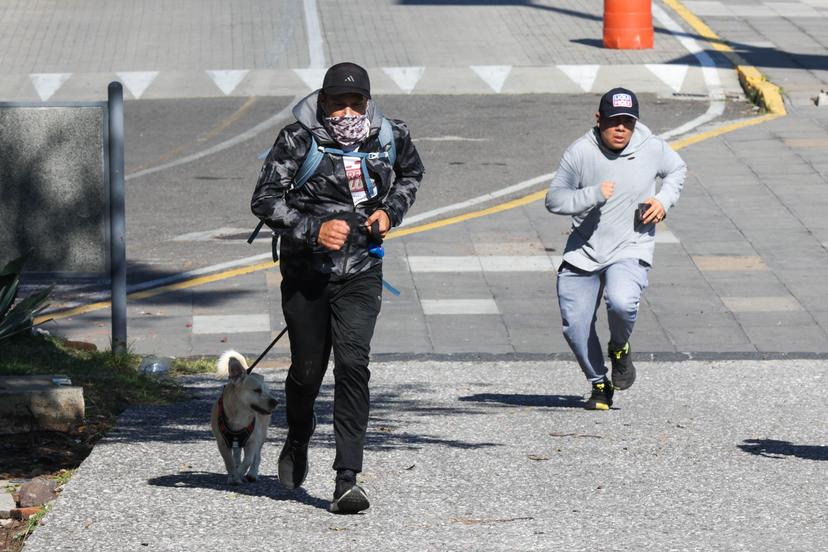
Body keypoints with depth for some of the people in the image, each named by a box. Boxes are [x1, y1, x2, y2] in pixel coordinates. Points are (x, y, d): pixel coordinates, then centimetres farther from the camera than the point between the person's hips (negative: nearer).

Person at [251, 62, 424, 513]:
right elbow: (264, 200, -13)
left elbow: (411, 173, 20)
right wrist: (314, 229, -24)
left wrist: (391, 211, 2)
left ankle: (347, 480, -17)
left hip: (360, 273, 1)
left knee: (353, 366, -14)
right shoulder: (298, 140, -12)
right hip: (306, 273, -1)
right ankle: (297, 442, 43)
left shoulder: (389, 137, -2)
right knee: (307, 369, 9)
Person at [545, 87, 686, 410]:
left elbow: (677, 170, 17)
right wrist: (592, 195, -23)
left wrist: (664, 200, -1)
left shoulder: (652, 148, -5)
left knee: (621, 302, -31)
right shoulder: (579, 152, -9)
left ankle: (620, 349, 4)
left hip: (630, 251, -2)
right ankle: (599, 385, 25)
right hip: (583, 251, 2)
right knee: (575, 326, -1)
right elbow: (554, 199, -8)